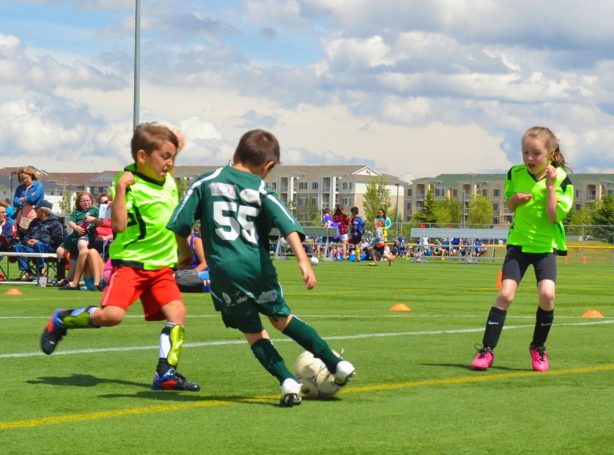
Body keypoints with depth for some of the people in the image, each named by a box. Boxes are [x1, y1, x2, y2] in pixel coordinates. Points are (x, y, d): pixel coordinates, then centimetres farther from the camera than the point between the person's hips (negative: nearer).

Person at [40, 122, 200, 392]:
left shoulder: (167, 178, 8)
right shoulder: (129, 183, -15)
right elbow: (119, 225, -27)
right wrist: (121, 189, -32)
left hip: (162, 265, 7)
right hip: (131, 261, -7)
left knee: (177, 313, -8)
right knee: (111, 314, -21)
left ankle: (166, 374, -2)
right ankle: (62, 321, 5)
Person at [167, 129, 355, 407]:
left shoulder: (206, 182, 6)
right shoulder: (262, 192, 5)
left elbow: (180, 223, 5)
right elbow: (289, 226, -10)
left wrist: (184, 252, 21)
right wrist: (303, 261, -19)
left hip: (224, 270, -1)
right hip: (258, 266, 1)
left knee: (253, 332, 11)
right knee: (282, 318, 20)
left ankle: (287, 381, -5)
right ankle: (337, 364, 19)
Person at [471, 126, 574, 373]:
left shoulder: (561, 179, -11)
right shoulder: (515, 174, -2)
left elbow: (554, 217, -17)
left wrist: (550, 186, -22)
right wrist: (515, 199, -9)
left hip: (546, 244, -2)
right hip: (519, 242, 2)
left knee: (547, 294, -19)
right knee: (505, 294, -12)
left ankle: (538, 348, 4)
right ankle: (487, 350, -6)